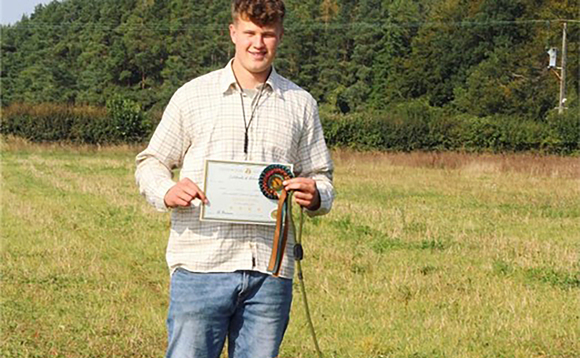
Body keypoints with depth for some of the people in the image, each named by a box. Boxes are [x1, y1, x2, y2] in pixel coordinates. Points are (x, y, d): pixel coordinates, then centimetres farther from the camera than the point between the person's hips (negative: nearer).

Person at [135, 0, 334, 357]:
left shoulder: (300, 104, 13)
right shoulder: (193, 96, 7)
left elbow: (322, 178, 17)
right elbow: (151, 163, 11)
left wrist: (315, 196, -7)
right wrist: (168, 192, -12)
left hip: (271, 271, 2)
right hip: (200, 265, -2)